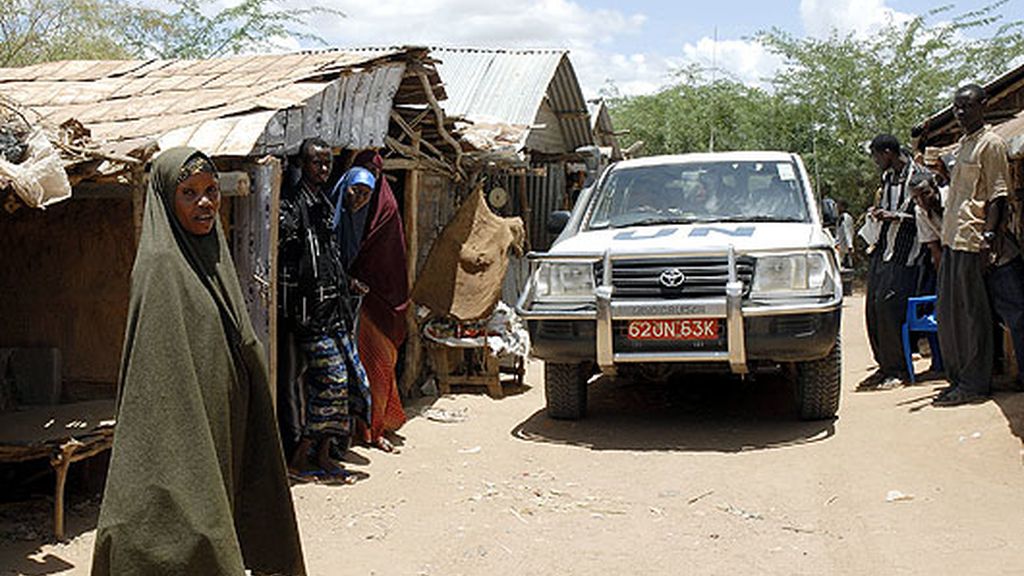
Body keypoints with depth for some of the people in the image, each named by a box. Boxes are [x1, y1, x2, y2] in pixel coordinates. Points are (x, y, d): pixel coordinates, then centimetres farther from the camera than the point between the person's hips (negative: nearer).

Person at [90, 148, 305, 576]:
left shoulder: (210, 257, 11)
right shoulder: (160, 268, -15)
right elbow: (160, 376, -20)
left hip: (220, 432, 8)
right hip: (183, 442, -8)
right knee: (182, 534, 0)